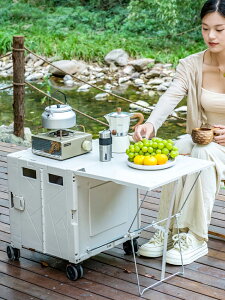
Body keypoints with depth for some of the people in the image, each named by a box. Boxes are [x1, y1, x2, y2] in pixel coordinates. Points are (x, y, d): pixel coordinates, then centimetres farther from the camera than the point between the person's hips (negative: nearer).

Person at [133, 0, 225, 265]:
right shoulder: (191, 66, -4)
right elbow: (170, 97, -21)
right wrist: (151, 124, -41)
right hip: (202, 139, 3)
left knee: (203, 154, -34)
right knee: (177, 151, -29)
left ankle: (195, 238, -26)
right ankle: (168, 231, -19)